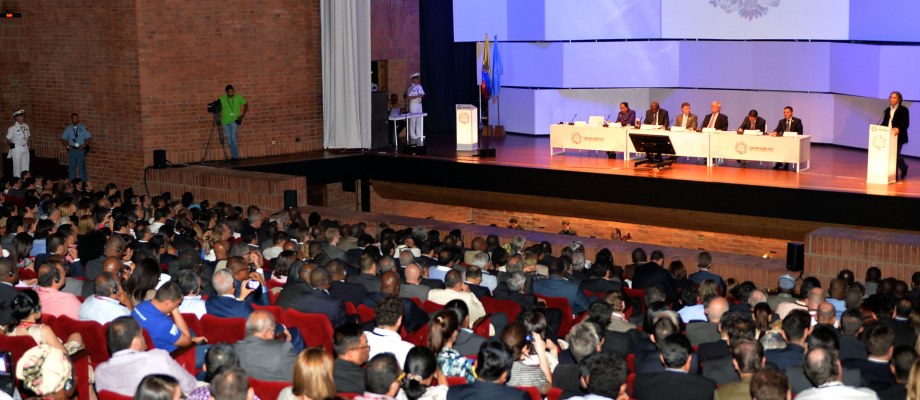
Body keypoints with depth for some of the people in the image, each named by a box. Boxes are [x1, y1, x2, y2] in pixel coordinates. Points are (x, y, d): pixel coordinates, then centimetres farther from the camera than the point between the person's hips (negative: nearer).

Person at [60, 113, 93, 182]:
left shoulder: (83, 127, 1)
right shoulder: (68, 128, 7)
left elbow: (89, 138, 0)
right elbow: (63, 139, 11)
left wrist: (84, 145, -12)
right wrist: (67, 145, -4)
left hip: (81, 149, -2)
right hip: (71, 150, 2)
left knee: (82, 167, -2)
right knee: (71, 167, 5)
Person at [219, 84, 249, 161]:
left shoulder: (238, 97, 0)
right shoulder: (222, 99, 0)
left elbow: (246, 105, 11)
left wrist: (243, 115, 4)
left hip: (234, 120, -2)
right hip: (225, 121, 2)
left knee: (233, 137, -15)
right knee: (229, 138, 5)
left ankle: (236, 156, -12)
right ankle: (234, 154, 16)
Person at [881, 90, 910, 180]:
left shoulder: (904, 110, -5)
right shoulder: (888, 110, 15)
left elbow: (906, 124, -14)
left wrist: (898, 129, -32)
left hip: (898, 136, -6)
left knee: (895, 154, -8)